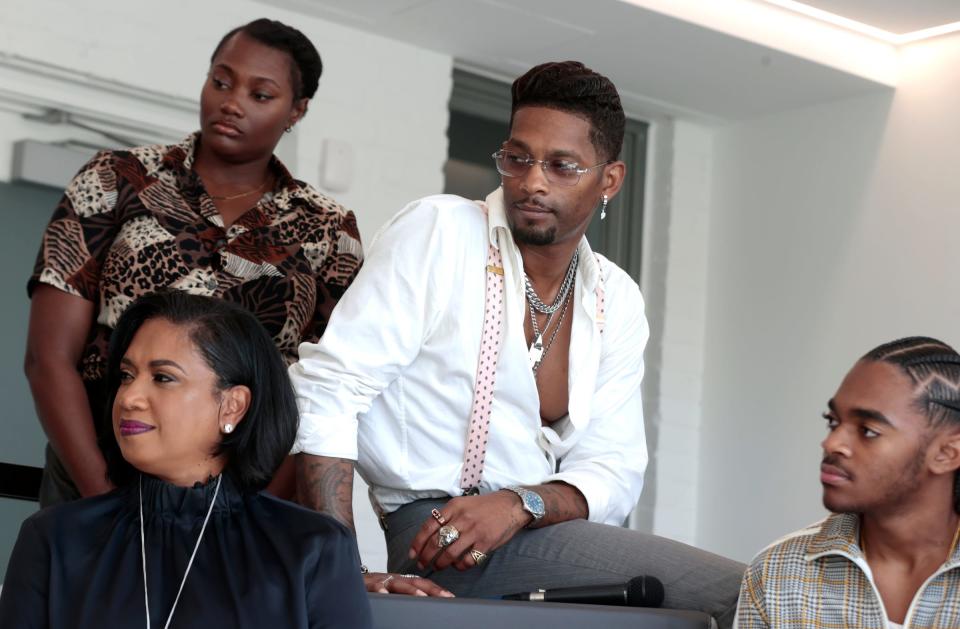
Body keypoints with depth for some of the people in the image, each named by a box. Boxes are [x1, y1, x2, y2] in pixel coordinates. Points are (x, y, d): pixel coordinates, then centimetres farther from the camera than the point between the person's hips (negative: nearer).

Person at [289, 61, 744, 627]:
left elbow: (614, 469, 5)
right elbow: (328, 389, -13)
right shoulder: (440, 231, -6)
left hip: (536, 523, 6)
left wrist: (520, 504, -18)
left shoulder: (617, 301, 10)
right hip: (435, 532, -6)